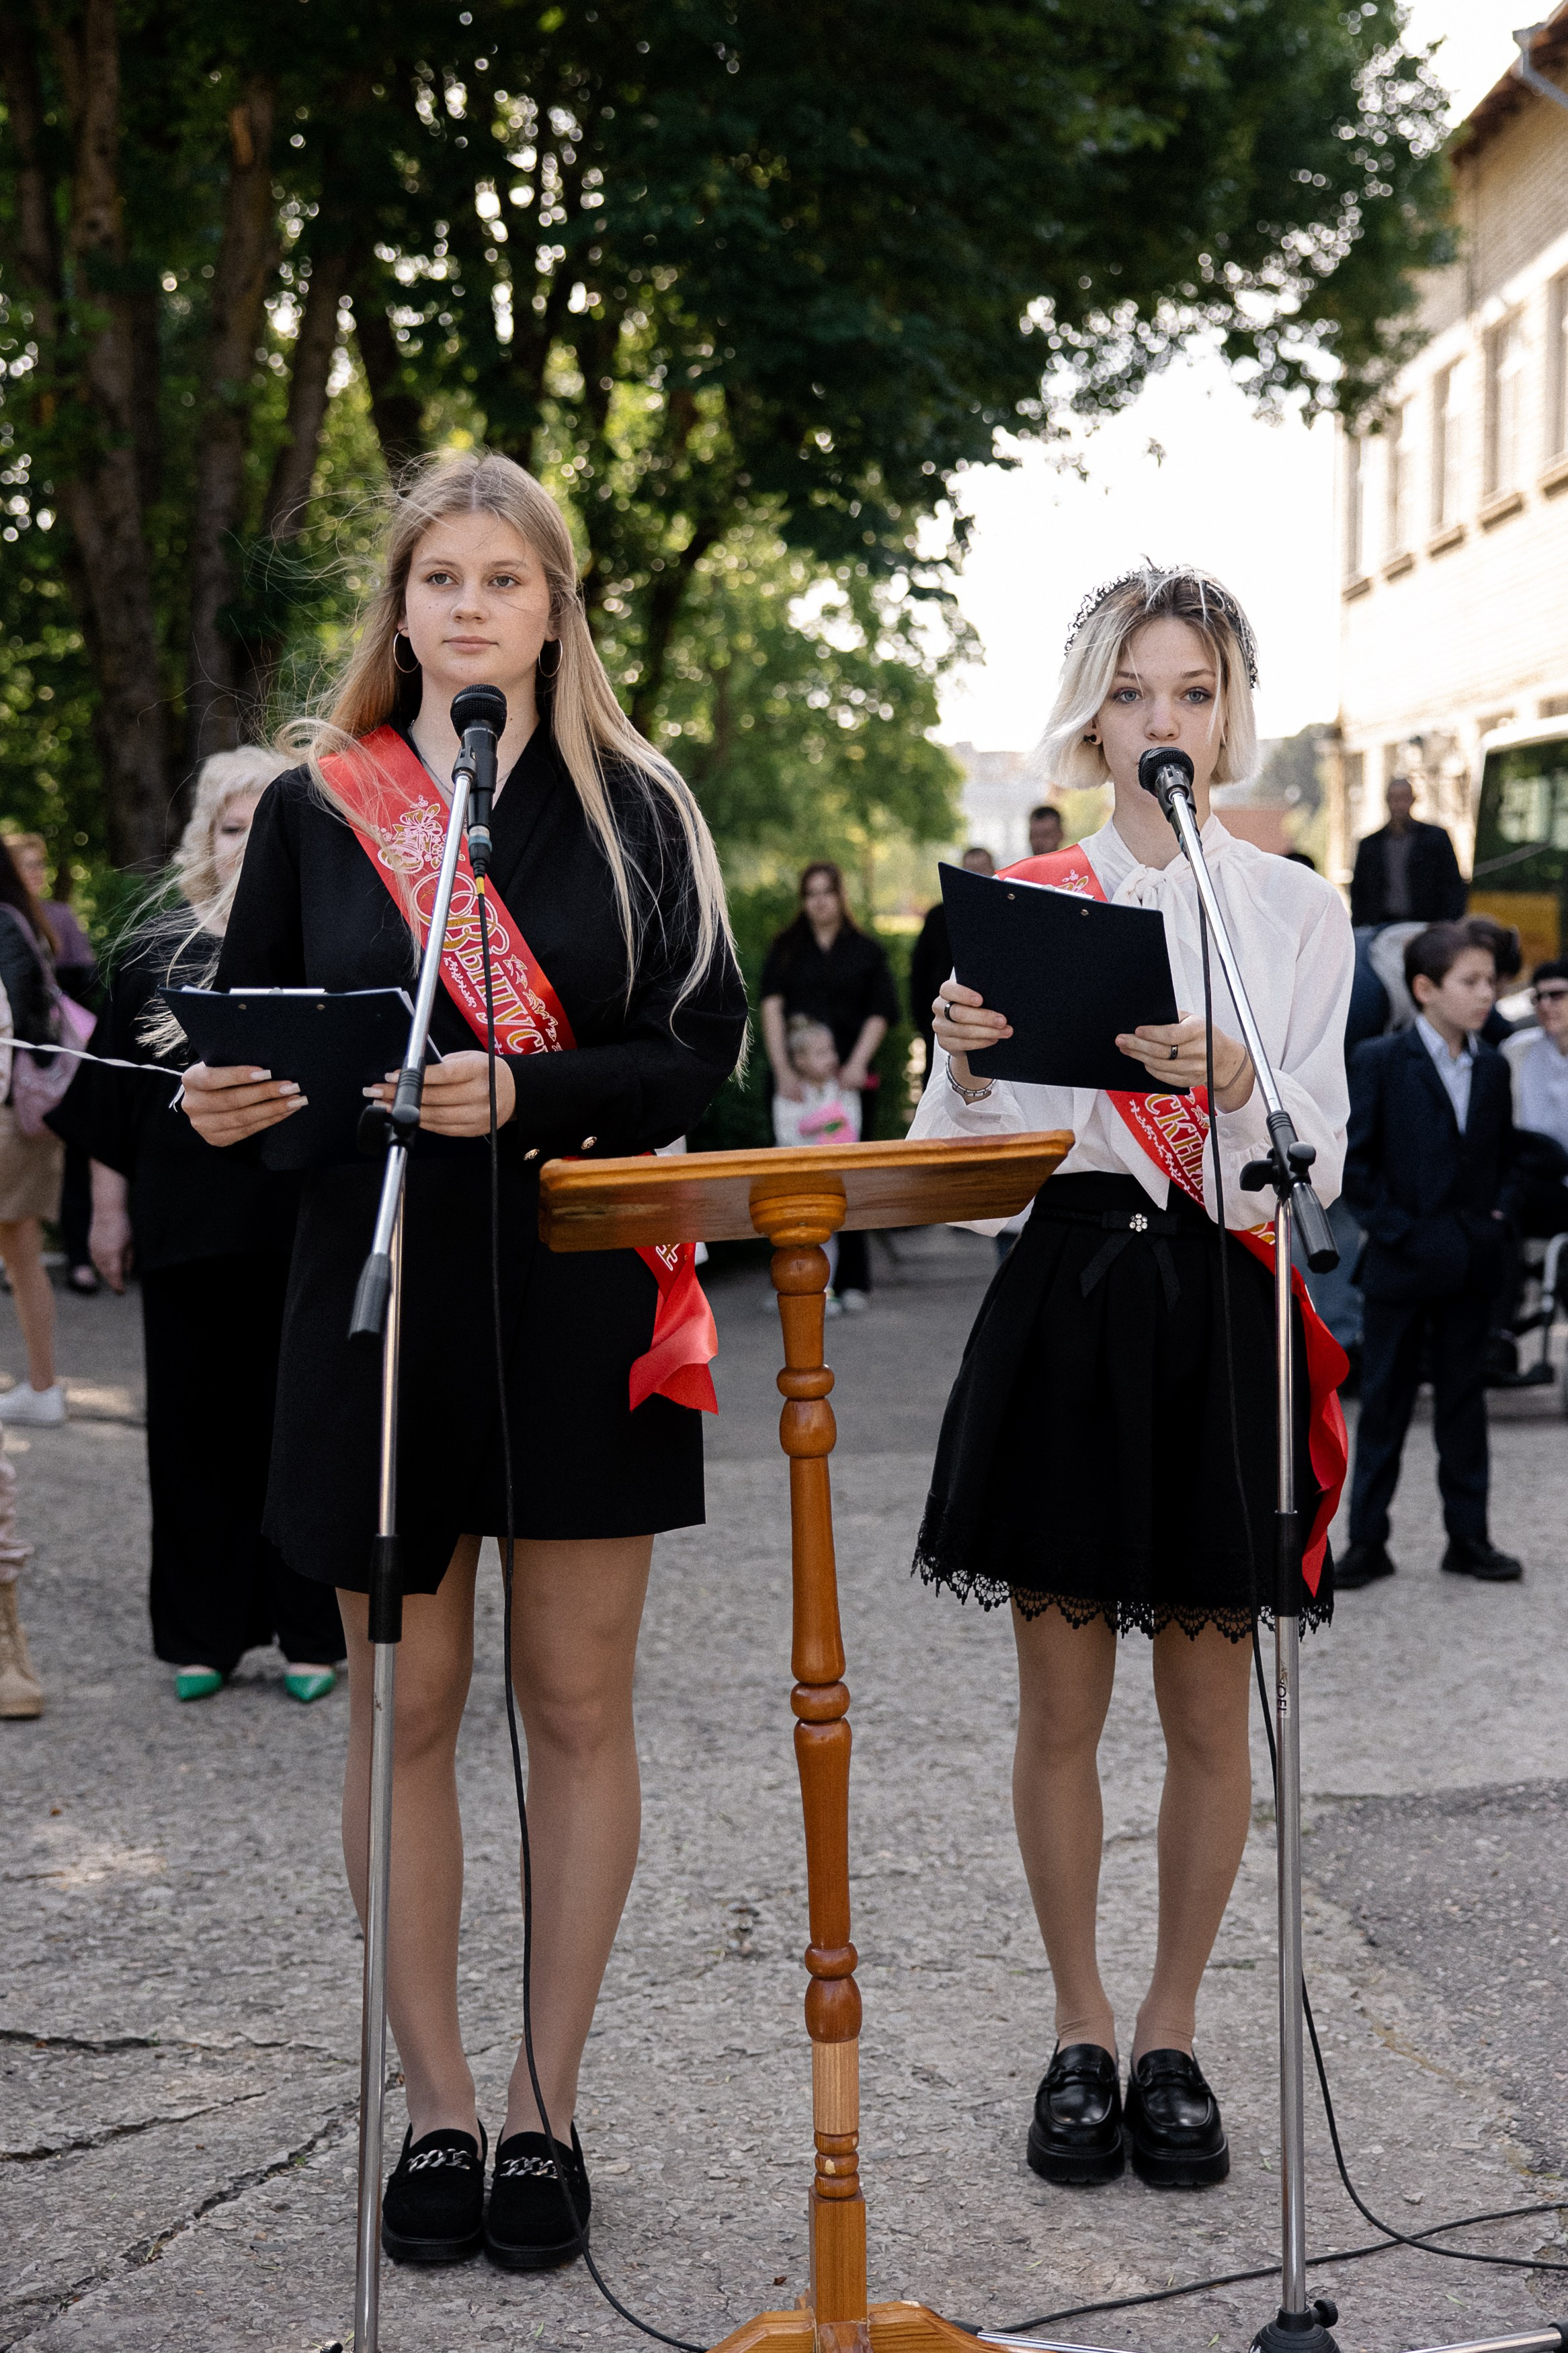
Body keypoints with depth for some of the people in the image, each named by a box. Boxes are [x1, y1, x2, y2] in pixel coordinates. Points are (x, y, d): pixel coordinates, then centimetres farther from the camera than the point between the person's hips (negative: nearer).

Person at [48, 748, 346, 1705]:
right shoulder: (159, 954, 10)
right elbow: (114, 1087, 11)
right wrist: (109, 1205, 8)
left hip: (309, 1226, -2)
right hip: (189, 1226, 3)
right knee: (196, 1424, 7)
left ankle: (314, 1633, 14)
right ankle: (202, 1634, 17)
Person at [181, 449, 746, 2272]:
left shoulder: (634, 809, 5)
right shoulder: (313, 809, 8)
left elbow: (697, 1054, -2)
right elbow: (247, 1051, 10)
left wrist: (521, 1095, -18)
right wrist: (227, 1107, -13)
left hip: (581, 1295, 0)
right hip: (379, 1286, 1)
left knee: (575, 1701, 4)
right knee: (403, 1705, 4)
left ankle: (544, 2106, 17)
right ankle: (435, 2105, 17)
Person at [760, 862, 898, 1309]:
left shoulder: (866, 951, 9)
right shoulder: (786, 949, 11)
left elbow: (881, 1013, 4)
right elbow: (772, 1006, 0)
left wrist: (858, 1063, -10)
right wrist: (782, 1069, -13)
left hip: (849, 1077, -1)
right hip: (796, 1078, 1)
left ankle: (852, 1281, 2)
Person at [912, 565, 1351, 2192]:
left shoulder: (1297, 910, 6)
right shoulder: (1019, 905, 5)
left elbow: (1319, 1166, 0)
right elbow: (958, 1161, 5)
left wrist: (1234, 1081, -19)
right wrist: (962, 1062, -15)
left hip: (1223, 1316, 0)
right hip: (1063, 1307, 0)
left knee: (1209, 1711, 5)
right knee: (1060, 1705, 5)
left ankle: (1172, 2034, 22)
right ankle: (1079, 2030, 21)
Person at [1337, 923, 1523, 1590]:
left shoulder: (1492, 1068, 9)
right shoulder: (1378, 1061, -6)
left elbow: (1504, 1157, 18)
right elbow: (1352, 1161, -8)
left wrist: (1498, 1217, 2)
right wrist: (1394, 1230, -13)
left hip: (1471, 1264, 4)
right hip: (1402, 1263, -4)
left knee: (1464, 1402, 10)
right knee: (1384, 1403, 3)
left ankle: (1468, 1538, 18)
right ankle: (1367, 1542, 10)